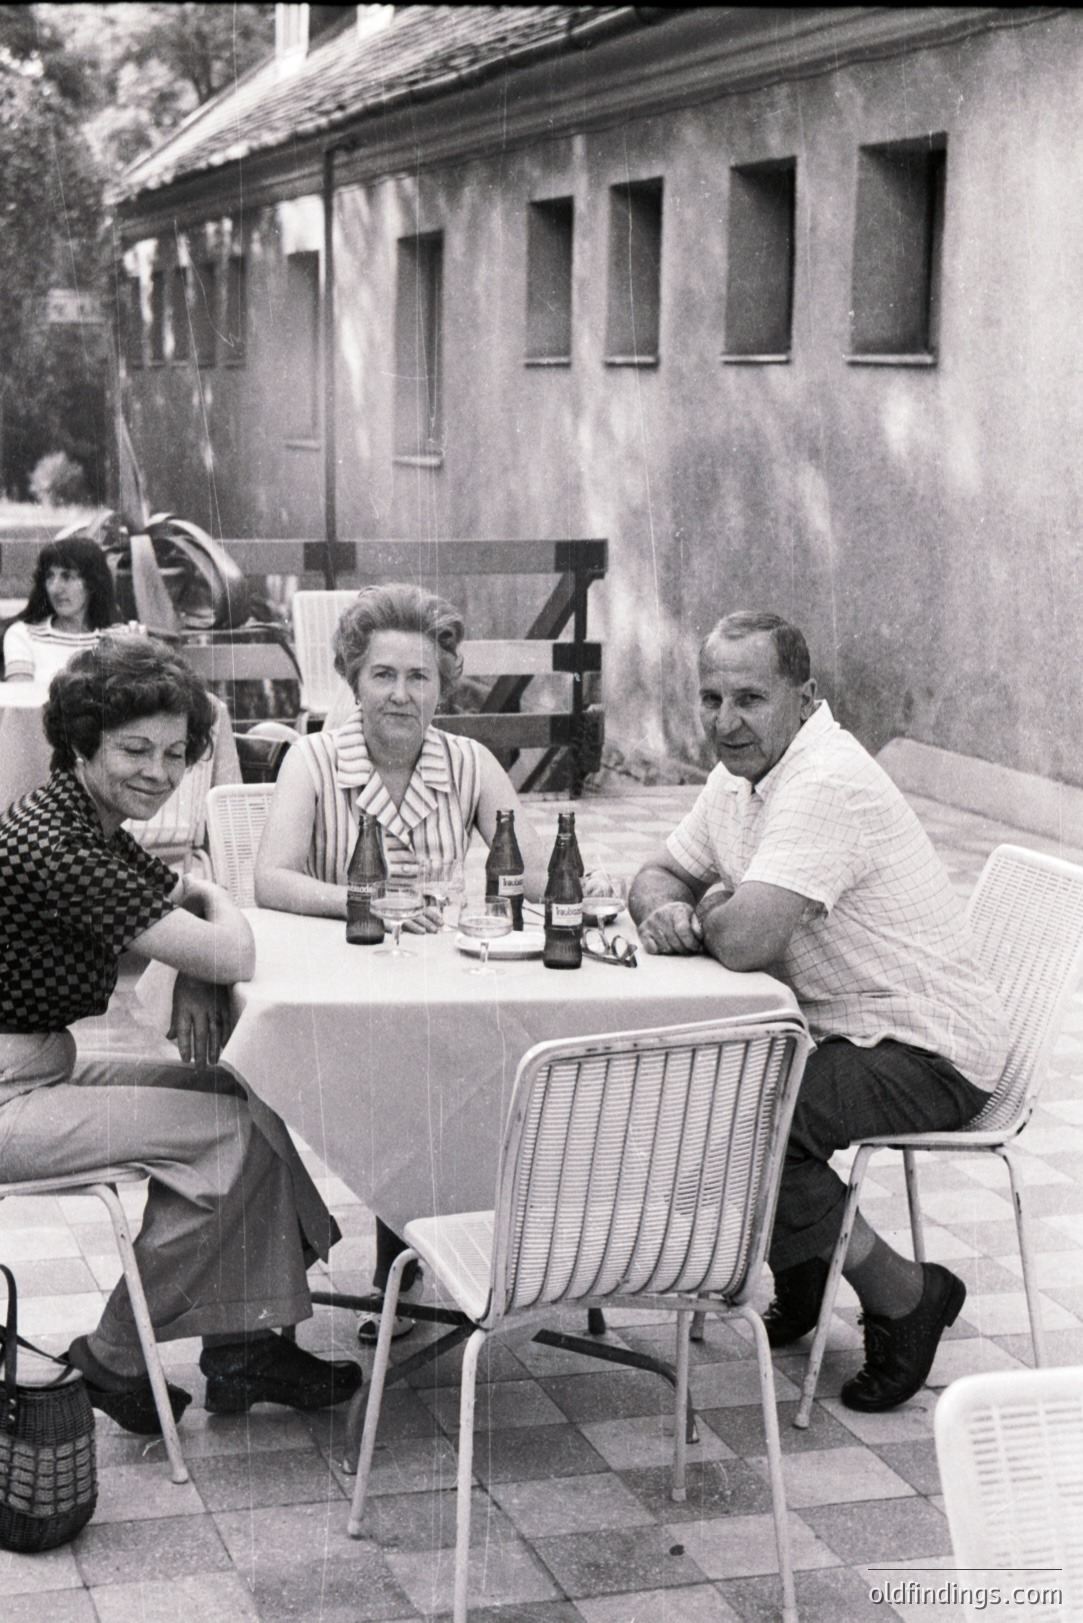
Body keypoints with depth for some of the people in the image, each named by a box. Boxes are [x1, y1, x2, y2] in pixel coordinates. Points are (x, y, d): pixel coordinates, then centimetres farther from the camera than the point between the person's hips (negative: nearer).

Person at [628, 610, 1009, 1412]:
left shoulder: (827, 786, -24)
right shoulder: (744, 772, 7)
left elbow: (744, 940, -33)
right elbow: (658, 875, 17)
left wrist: (709, 910, -9)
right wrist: (666, 909, -8)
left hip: (927, 1055, -10)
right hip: (838, 1029, 10)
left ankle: (905, 1294, -3)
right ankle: (797, 1278, 20)